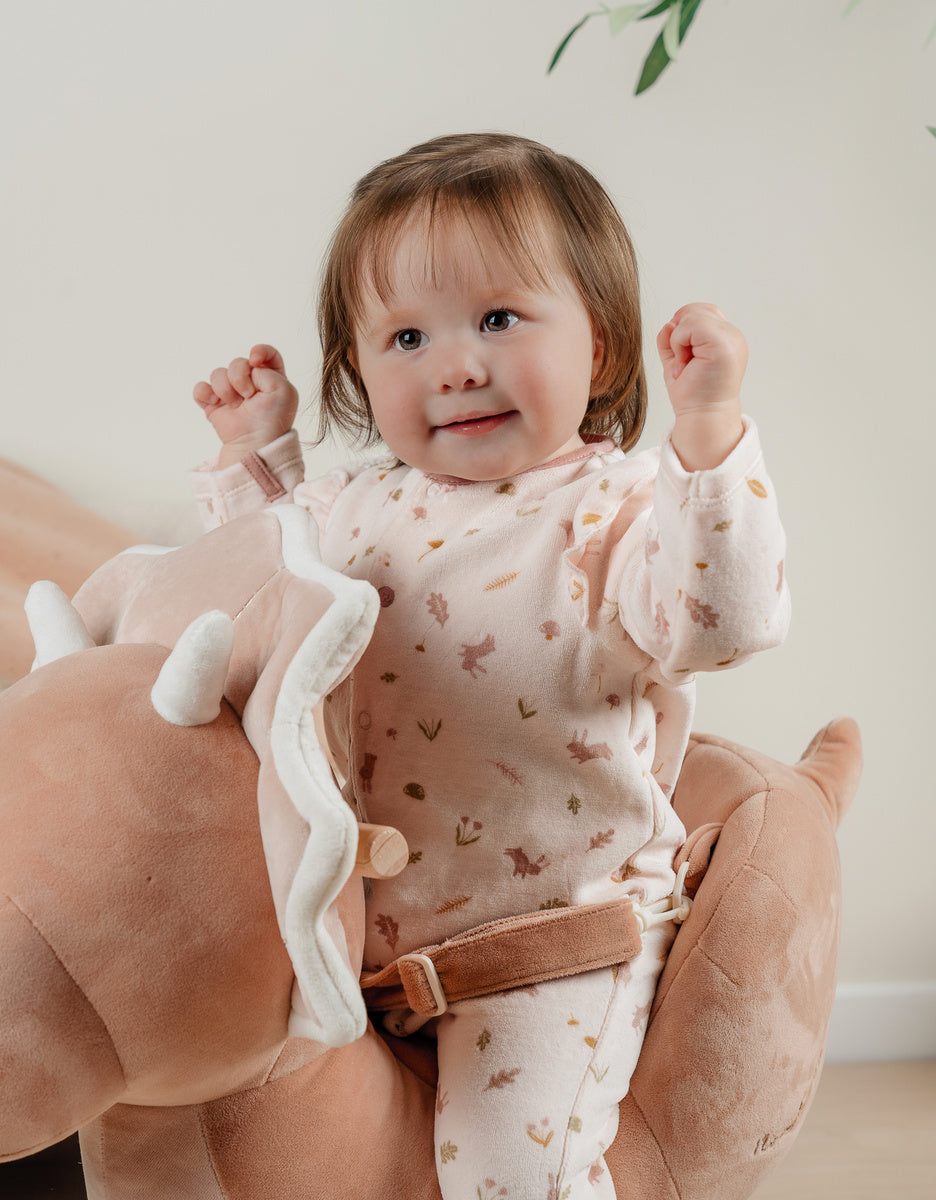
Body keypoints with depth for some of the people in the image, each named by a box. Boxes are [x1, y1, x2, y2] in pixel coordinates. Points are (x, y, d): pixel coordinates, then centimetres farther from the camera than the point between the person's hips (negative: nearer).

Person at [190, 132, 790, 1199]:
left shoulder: (612, 509, -15)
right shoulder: (363, 503, 4)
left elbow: (721, 618, -33)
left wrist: (708, 426, -40)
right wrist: (258, 452, 16)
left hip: (555, 920, -5)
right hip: (368, 907, 6)